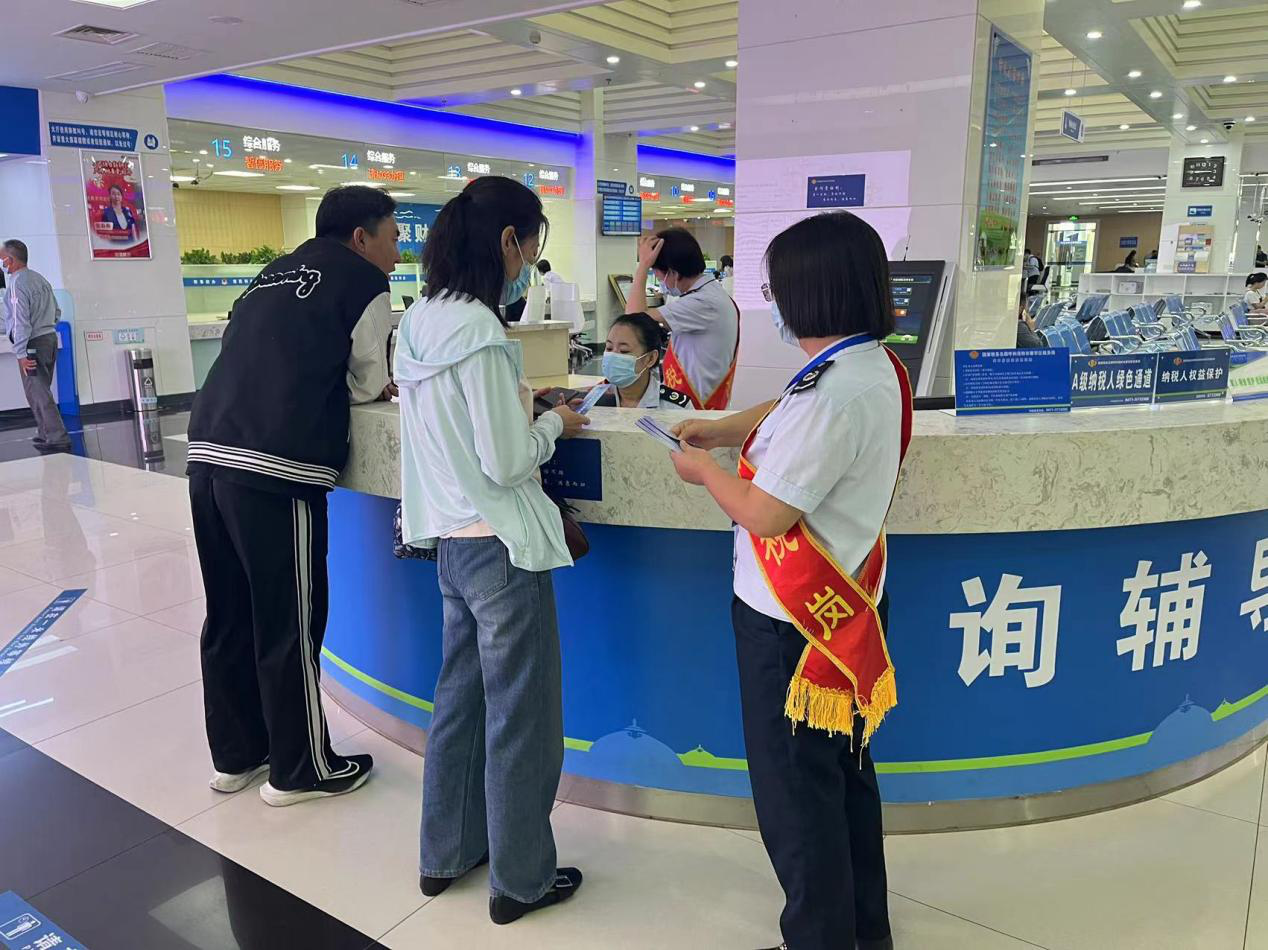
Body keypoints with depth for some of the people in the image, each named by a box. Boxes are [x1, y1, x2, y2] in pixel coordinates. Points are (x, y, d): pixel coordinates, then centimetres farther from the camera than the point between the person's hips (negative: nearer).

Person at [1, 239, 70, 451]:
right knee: (41, 391, 17)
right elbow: (57, 312, 18)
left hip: (32, 345, -9)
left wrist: (21, 353, -18)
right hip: (50, 339, 9)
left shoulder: (17, 284, -14)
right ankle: (45, 434, 25)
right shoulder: (40, 279, 12)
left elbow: (20, 320, -19)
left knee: (38, 394, -6)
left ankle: (58, 439, -9)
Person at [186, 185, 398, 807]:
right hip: (275, 469, -8)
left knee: (229, 616, 16)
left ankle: (236, 755, 30)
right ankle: (300, 770, 18)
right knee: (289, 626, 4)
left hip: (208, 455, 8)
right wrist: (373, 386, 25)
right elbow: (368, 385, 5)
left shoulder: (275, 274, 23)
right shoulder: (364, 284, 2)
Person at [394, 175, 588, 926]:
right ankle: (521, 879, 24)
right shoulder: (481, 332, -21)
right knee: (521, 715, 7)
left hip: (450, 541, 9)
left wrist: (527, 410, 11)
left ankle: (446, 853, 36)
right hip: (500, 545, -9)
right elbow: (506, 462, -20)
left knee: (461, 697, 21)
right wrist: (555, 425, -3)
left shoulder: (420, 321, 6)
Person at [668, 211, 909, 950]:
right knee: (844, 772, 23)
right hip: (842, 604, 10)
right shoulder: (873, 365, 5)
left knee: (794, 788, 8)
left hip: (794, 618, -10)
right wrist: (720, 428, 10)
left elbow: (764, 514, -25)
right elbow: (791, 417, 21)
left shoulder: (834, 393, -27)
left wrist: (704, 468, -8)